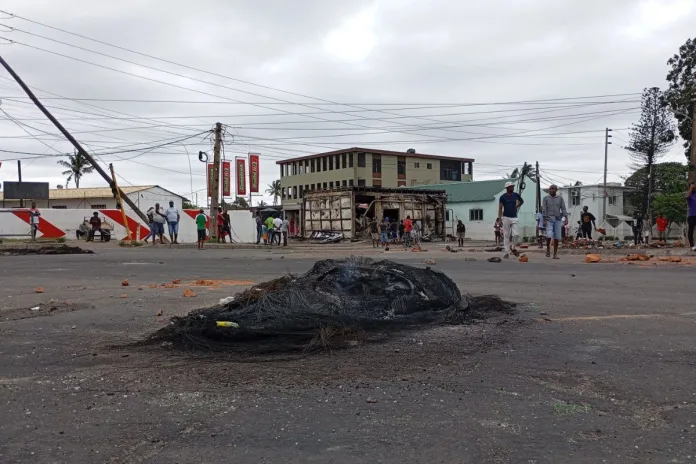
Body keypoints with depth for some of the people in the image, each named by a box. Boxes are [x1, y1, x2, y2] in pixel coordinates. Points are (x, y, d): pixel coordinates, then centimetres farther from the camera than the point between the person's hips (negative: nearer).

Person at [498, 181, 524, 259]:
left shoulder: (516, 195, 5)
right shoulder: (503, 197, -4)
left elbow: (522, 201, 26)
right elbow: (500, 208, -4)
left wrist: (516, 207, 16)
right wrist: (500, 219, -11)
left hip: (514, 218, 2)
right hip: (506, 218, -2)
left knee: (515, 234, -8)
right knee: (506, 235, 1)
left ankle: (513, 247, 17)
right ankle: (507, 252, 6)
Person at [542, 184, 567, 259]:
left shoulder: (560, 198, 10)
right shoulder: (546, 198, 6)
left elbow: (563, 209, 7)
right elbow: (544, 209, 2)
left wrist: (565, 218, -5)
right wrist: (544, 220, -6)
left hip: (558, 220, 2)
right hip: (549, 219, -2)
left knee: (557, 237, -1)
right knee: (549, 235, -17)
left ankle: (555, 253, 7)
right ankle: (548, 248, 8)